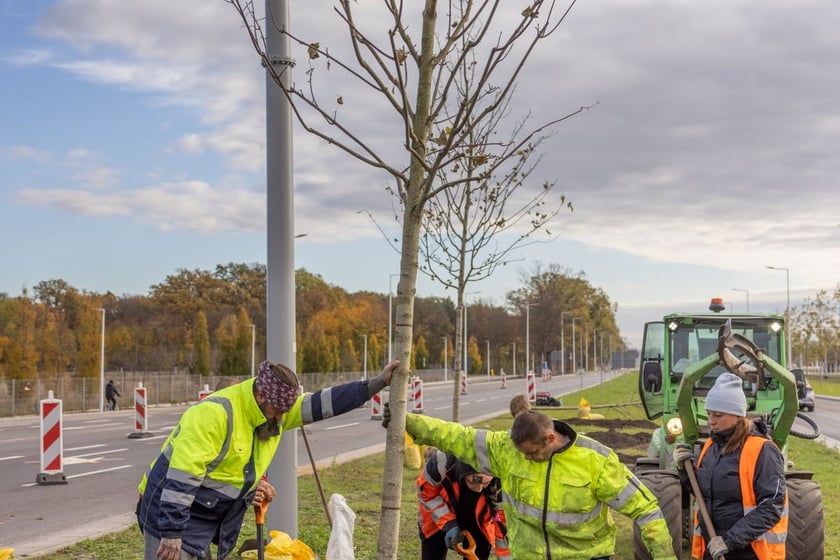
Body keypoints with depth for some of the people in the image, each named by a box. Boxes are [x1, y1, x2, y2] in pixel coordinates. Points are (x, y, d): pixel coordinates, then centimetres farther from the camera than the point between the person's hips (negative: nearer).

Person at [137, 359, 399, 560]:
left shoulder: (273, 409, 1)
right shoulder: (214, 413, -27)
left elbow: (322, 404, 4)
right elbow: (182, 477, -29)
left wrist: (376, 384, -1)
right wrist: (171, 533, -31)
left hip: (212, 518, 8)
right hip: (174, 511, -8)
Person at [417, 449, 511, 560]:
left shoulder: (499, 482, -35)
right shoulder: (442, 463, -38)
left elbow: (502, 522, -22)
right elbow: (426, 492, -19)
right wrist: (448, 524, -27)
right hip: (439, 518, 0)